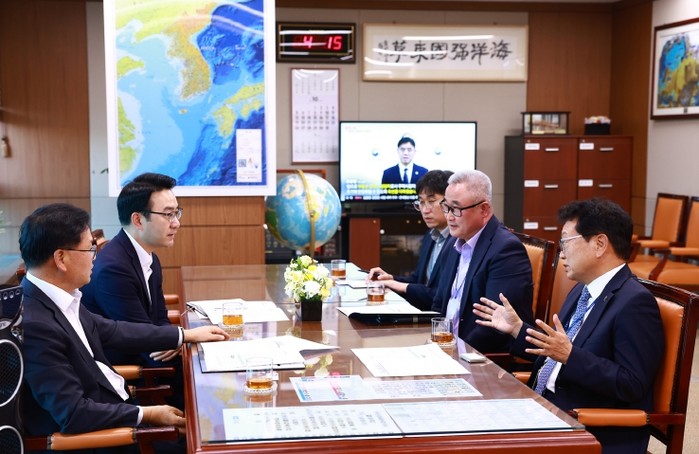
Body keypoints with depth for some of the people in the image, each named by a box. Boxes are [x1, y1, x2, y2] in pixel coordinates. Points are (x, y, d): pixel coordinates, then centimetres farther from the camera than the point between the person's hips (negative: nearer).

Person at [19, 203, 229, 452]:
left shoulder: (58, 297, -2)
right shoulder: (33, 324, -30)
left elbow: (110, 330, 12)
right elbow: (73, 414, -28)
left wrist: (186, 335, 14)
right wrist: (148, 414, -20)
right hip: (83, 432, -8)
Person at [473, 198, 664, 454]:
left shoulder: (635, 303, -15)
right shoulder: (582, 291, 14)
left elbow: (632, 385, -21)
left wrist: (569, 355, -29)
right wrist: (517, 328, 14)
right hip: (545, 411, 9)